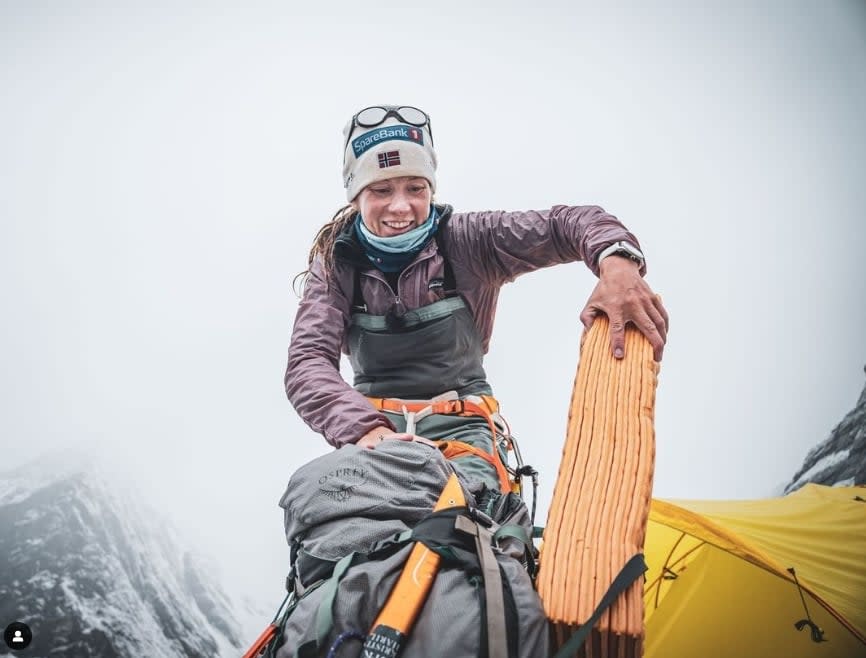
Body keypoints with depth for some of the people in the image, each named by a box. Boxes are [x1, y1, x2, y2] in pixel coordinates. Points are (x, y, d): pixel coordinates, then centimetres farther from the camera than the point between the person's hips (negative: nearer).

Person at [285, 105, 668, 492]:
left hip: (460, 427, 0)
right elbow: (307, 364, -11)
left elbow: (568, 223, -10)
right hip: (374, 426, 1)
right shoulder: (335, 264, 0)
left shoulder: (467, 242, -2)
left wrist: (616, 260, -35)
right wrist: (365, 429, -32)